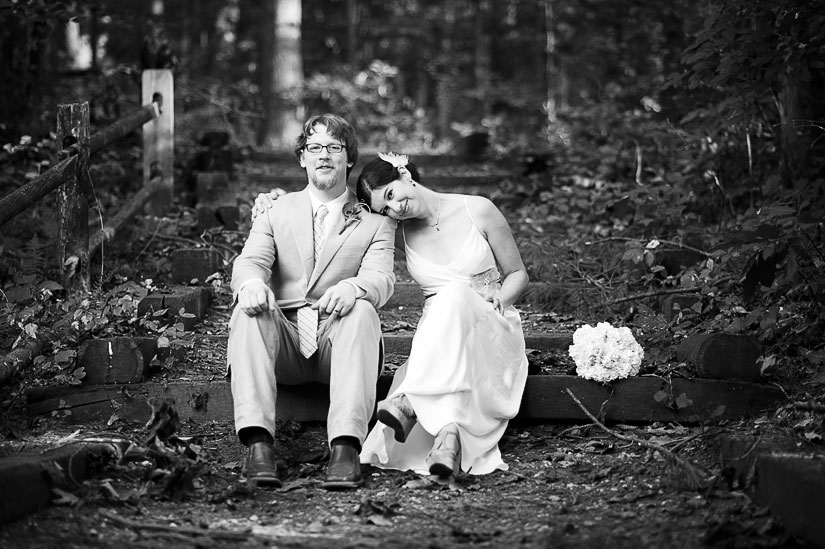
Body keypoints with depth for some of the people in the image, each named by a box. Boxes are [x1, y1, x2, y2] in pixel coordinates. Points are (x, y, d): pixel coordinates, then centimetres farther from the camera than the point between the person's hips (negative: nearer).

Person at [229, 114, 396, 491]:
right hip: (284, 337, 1)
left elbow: (381, 279, -4)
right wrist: (251, 284, -27)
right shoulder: (275, 211, 19)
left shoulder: (375, 221, 14)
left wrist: (352, 288, -31)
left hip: (337, 342, -1)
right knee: (248, 311, -29)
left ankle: (345, 447, -46)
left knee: (362, 310, -33)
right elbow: (251, 260, 1)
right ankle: (258, 442, -42)